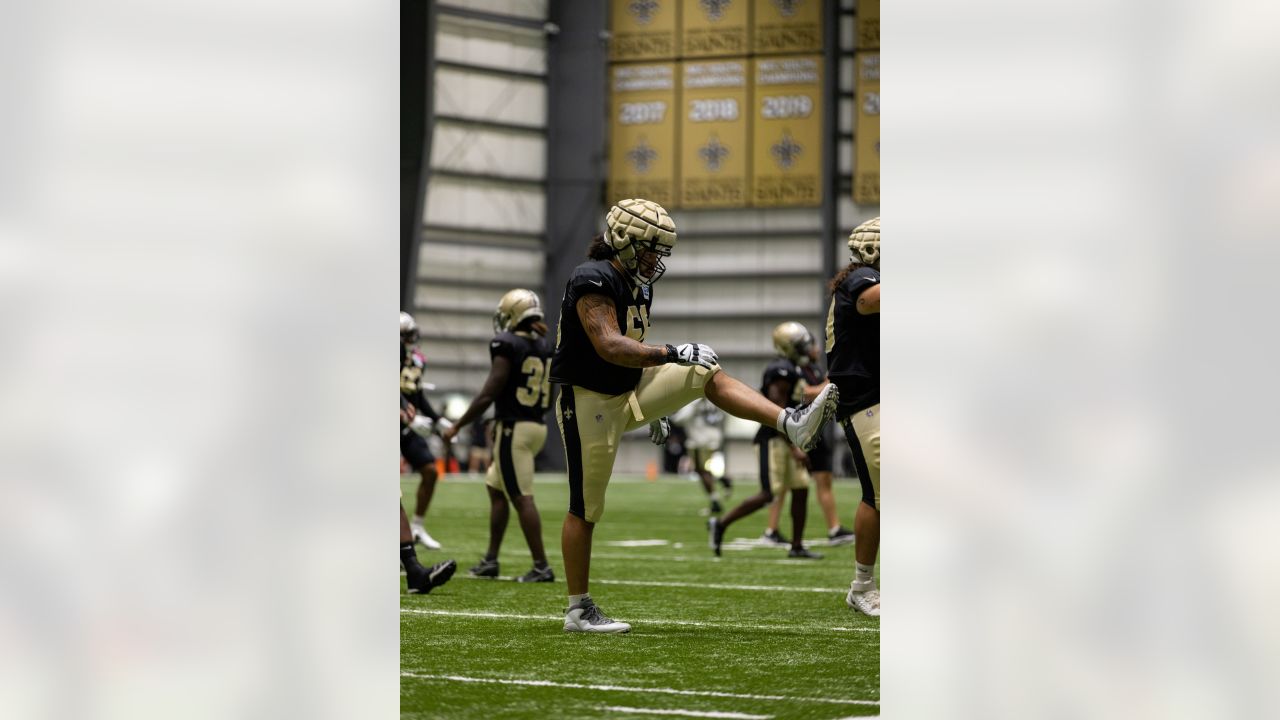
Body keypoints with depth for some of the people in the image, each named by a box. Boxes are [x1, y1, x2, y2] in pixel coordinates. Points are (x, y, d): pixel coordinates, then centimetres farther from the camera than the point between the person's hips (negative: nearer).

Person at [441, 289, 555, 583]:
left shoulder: (508, 346, -13)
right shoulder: (544, 347, 10)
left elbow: (488, 394, -15)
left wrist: (457, 426, -7)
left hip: (513, 427, -8)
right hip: (537, 425, 8)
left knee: (521, 498, -6)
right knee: (496, 487, 19)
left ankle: (541, 567, -8)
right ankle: (490, 560, 21)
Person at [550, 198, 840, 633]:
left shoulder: (637, 284, 7)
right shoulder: (592, 281, -22)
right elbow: (610, 347, -34)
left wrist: (655, 409, 23)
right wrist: (672, 354, -36)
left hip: (627, 392, 9)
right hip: (589, 404, -9)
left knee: (708, 376, -3)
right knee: (585, 509, -1)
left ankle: (791, 424, -12)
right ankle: (578, 611, 6)